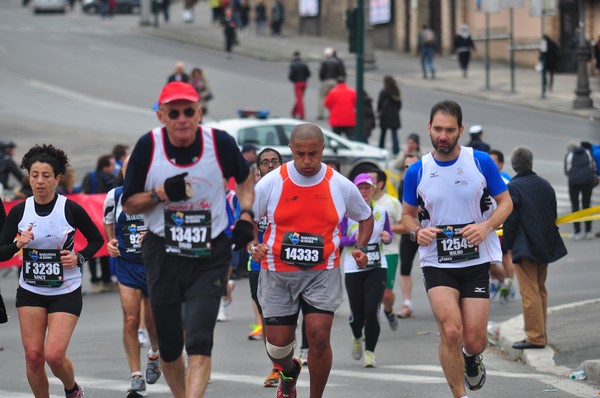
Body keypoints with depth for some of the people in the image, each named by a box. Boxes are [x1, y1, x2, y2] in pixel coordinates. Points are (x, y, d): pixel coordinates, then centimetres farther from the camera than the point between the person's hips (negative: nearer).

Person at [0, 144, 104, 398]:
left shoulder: (71, 209, -10)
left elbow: (96, 239, 5)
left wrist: (79, 258, -12)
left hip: (66, 292, -3)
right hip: (30, 291, 3)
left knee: (54, 355, -12)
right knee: (33, 355, -2)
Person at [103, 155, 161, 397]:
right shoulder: (114, 196, -1)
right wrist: (111, 243, 1)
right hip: (126, 266, 1)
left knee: (153, 322, 9)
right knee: (130, 320, -12)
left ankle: (155, 355, 44)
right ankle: (137, 378, -8)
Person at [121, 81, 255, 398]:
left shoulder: (220, 143, -5)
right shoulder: (148, 146, -6)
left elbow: (245, 178, 18)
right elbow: (128, 204, 3)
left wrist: (246, 215, 3)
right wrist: (161, 194, -16)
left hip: (210, 255, -1)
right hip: (163, 253, 1)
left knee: (199, 342, -16)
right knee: (169, 347, 8)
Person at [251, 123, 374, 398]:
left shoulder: (341, 186, -3)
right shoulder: (270, 183, -6)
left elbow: (365, 217, 14)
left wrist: (360, 247, -2)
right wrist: (253, 246, -15)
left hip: (322, 273, -1)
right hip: (278, 273, 1)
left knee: (319, 335, -17)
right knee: (277, 343, 4)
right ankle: (289, 372, 42)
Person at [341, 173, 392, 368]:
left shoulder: (381, 211, 6)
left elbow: (388, 233, 17)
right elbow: (338, 239, -2)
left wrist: (387, 238, -6)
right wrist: (355, 239, -19)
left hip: (377, 267, 1)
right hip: (353, 269, -1)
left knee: (371, 311, -13)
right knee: (357, 314, 2)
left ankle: (370, 352, 0)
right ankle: (357, 338, 37)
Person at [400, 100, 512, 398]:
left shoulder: (481, 162, -4)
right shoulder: (417, 172, -1)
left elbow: (505, 203, 4)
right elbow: (407, 214, 12)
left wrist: (486, 227, -15)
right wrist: (417, 232, -11)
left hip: (476, 262, 0)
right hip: (436, 264, 0)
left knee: (474, 341, 1)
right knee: (451, 332, -19)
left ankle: (471, 358, 39)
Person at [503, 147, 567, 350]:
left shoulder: (513, 187, -11)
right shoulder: (545, 185, 9)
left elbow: (509, 222, -13)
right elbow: (553, 216, 13)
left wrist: (506, 249, -7)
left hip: (523, 248, -7)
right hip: (544, 246, 7)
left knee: (529, 292, -5)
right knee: (540, 290, 16)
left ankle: (535, 337, -6)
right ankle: (540, 334, 20)